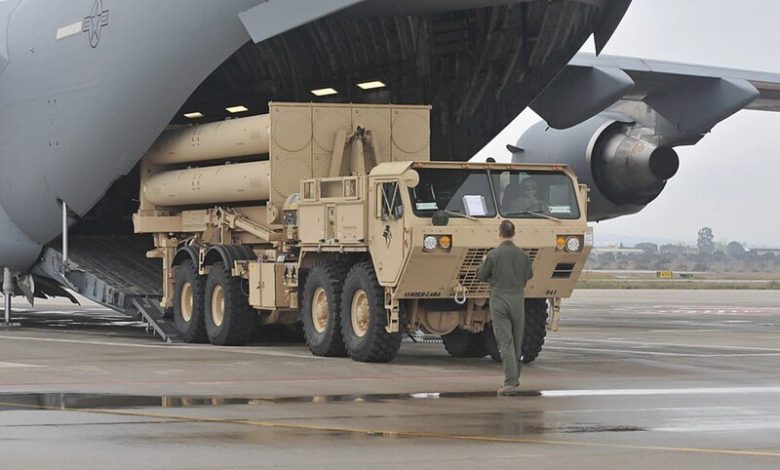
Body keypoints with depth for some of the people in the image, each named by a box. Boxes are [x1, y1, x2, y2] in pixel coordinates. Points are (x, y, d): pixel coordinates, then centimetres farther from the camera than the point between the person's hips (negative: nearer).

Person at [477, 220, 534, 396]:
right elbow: (529, 275, 14)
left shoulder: (493, 254, -10)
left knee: (505, 342, -7)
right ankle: (515, 378, 31)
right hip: (517, 300, 3)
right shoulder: (523, 255, 0)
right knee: (517, 341, 17)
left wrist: (483, 264, 22)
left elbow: (482, 276, 1)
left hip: (499, 300, -3)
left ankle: (510, 383, -15)